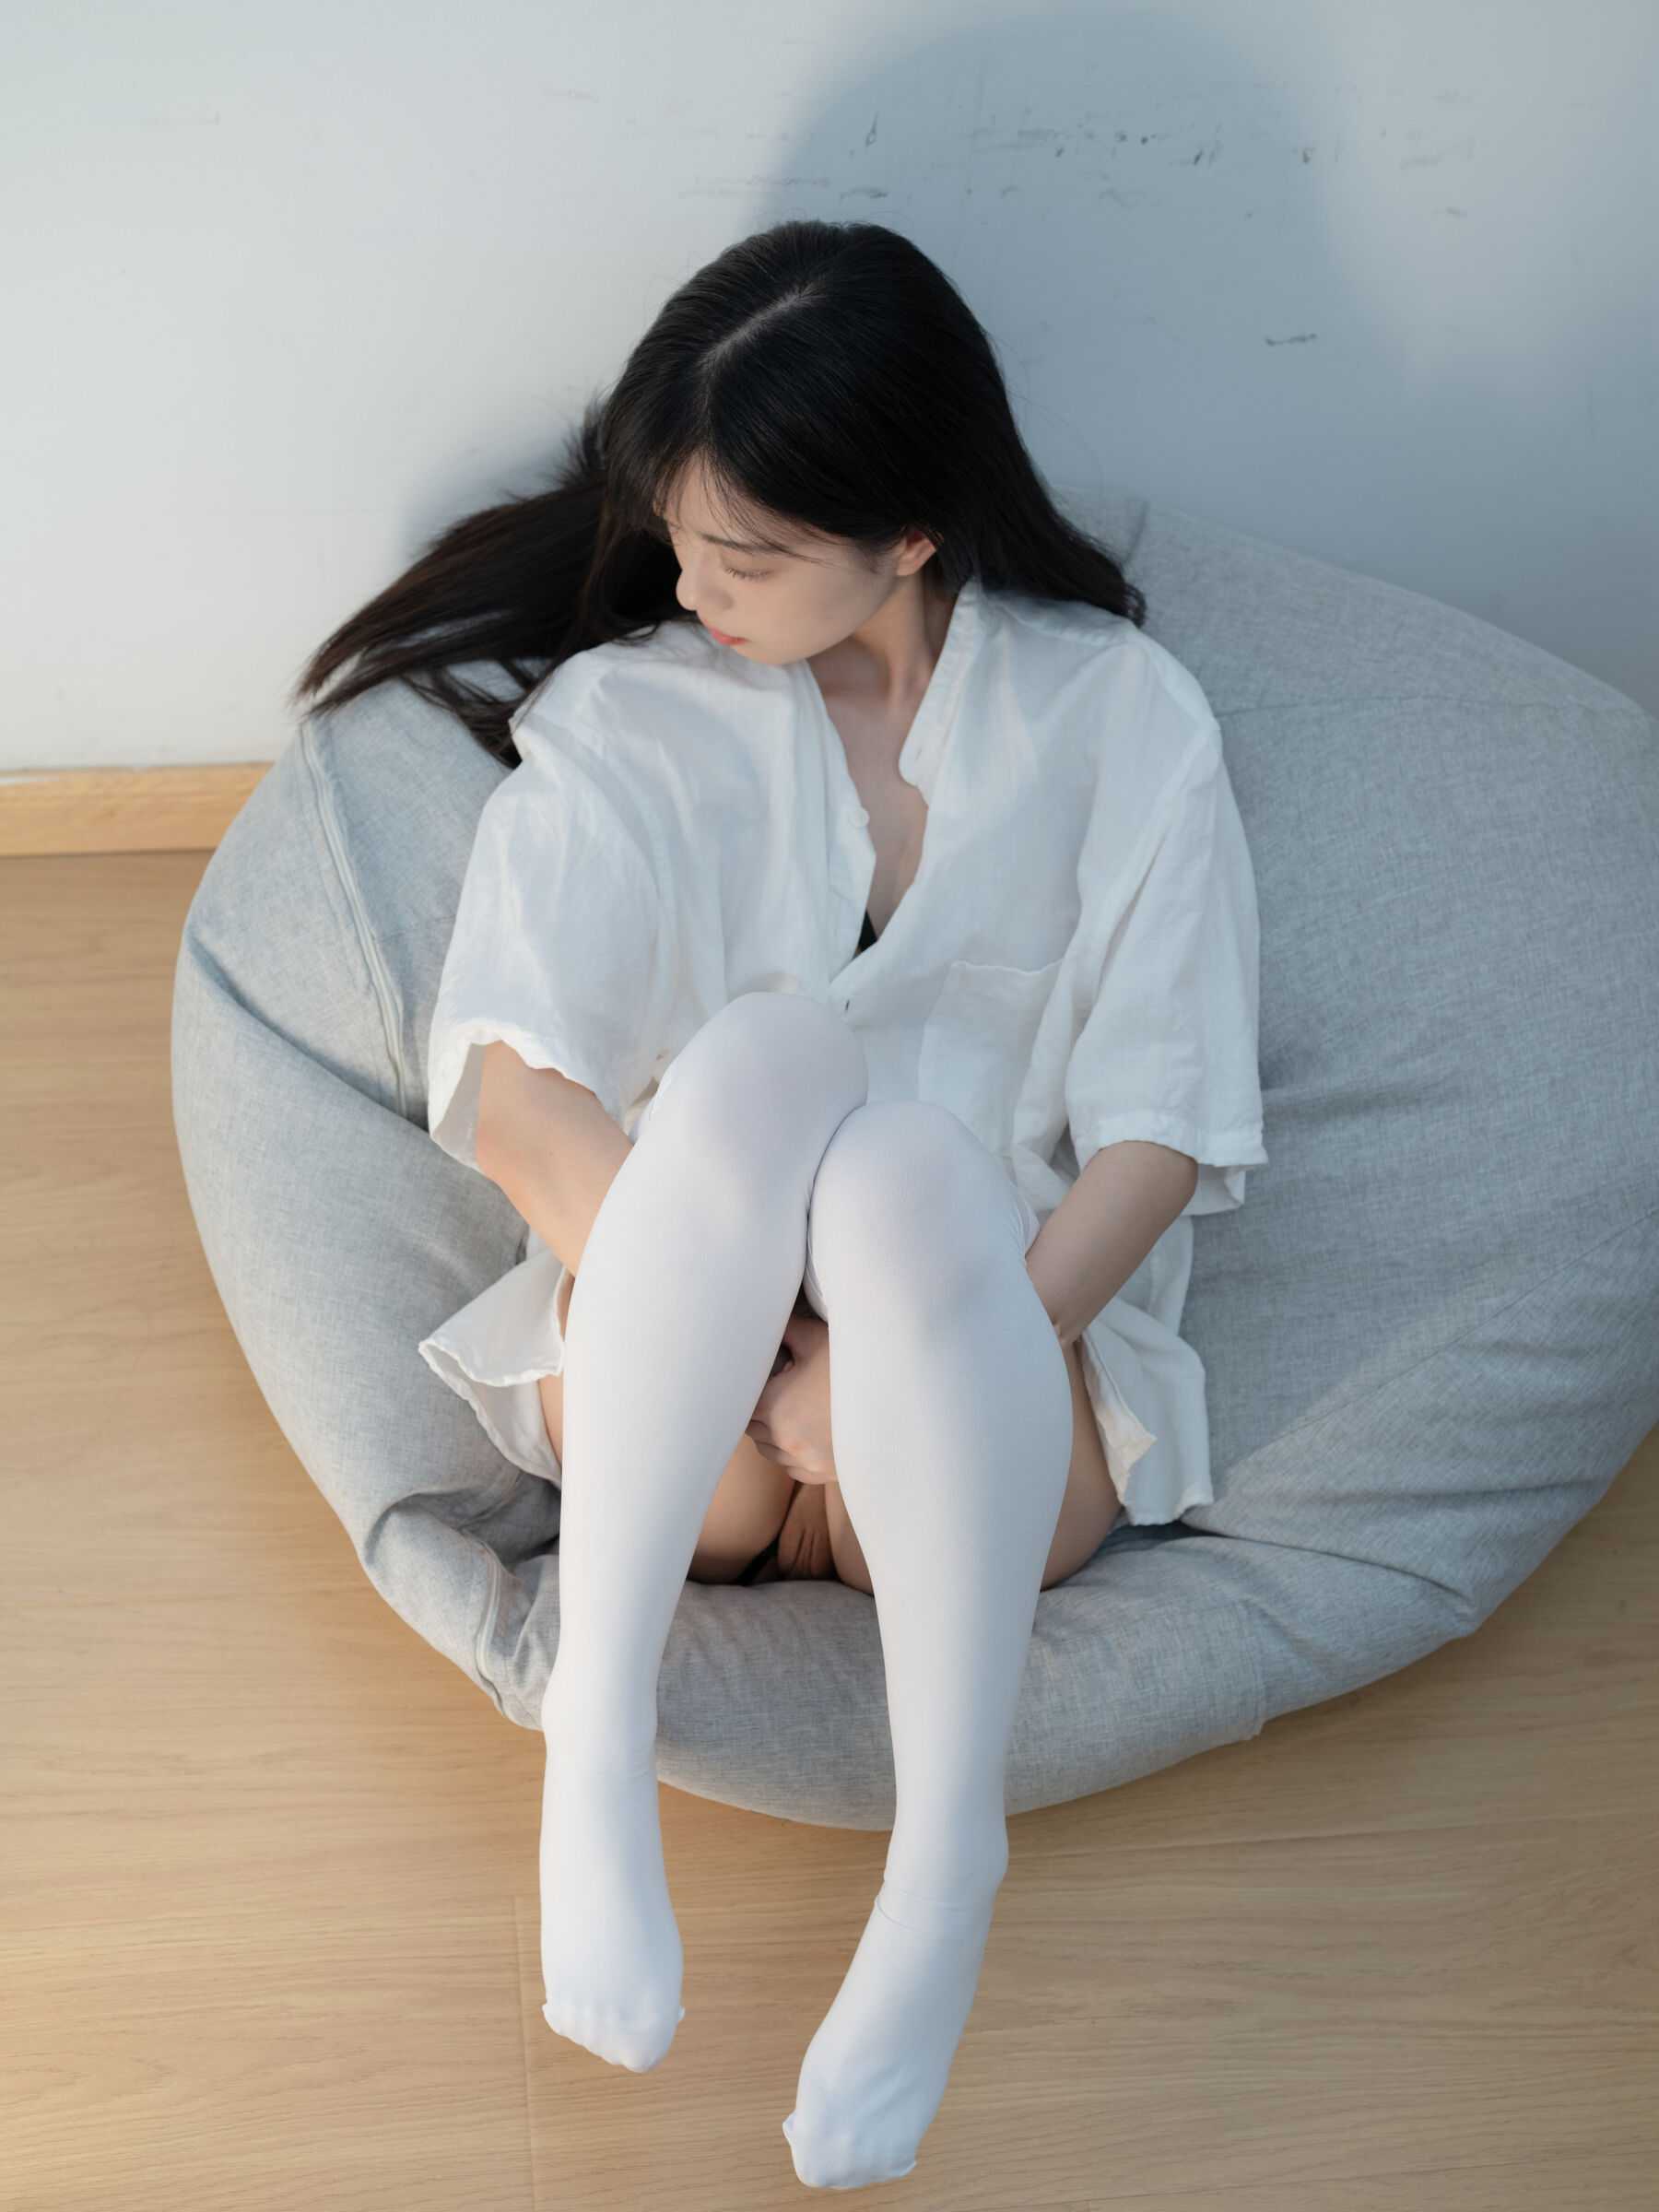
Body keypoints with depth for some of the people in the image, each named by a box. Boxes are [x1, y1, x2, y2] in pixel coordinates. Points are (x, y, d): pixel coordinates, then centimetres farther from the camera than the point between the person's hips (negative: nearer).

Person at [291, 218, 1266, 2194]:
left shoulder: (1120, 717, 2)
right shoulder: (625, 715, 4)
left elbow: (1162, 1131, -4)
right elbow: (511, 1090, -9)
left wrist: (955, 1353, -20)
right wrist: (782, 1361, -22)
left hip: (1003, 1351, 0)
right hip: (670, 1396, 1)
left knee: (911, 1170, -35)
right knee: (766, 1050, -31)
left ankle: (945, 1863, -34)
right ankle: (595, 1733, -31)